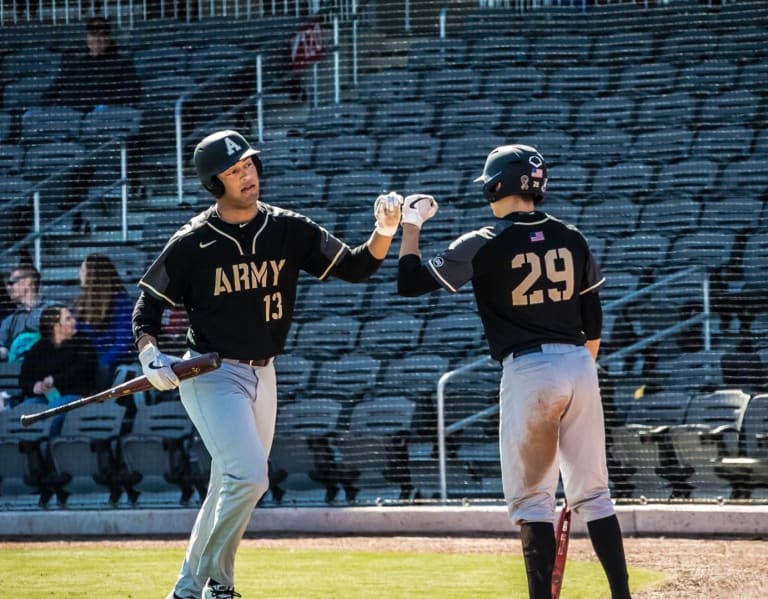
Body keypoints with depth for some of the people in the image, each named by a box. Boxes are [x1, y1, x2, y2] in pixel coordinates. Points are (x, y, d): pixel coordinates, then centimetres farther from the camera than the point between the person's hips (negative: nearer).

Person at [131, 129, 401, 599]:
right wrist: (148, 352, -16)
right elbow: (151, 301, 0)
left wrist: (384, 232, -20)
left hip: (262, 375, 5)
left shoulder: (289, 230, 0)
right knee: (249, 475, -20)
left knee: (231, 488, 12)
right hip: (212, 376, -5)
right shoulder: (194, 242, -9)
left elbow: (355, 267, -2)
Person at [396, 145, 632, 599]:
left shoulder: (483, 245, -5)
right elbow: (593, 322, 13)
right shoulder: (571, 240, 8)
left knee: (532, 497, 2)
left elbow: (410, 282, -2)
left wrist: (412, 225, 11)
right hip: (579, 366, 4)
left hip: (528, 372, -4)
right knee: (593, 493, 11)